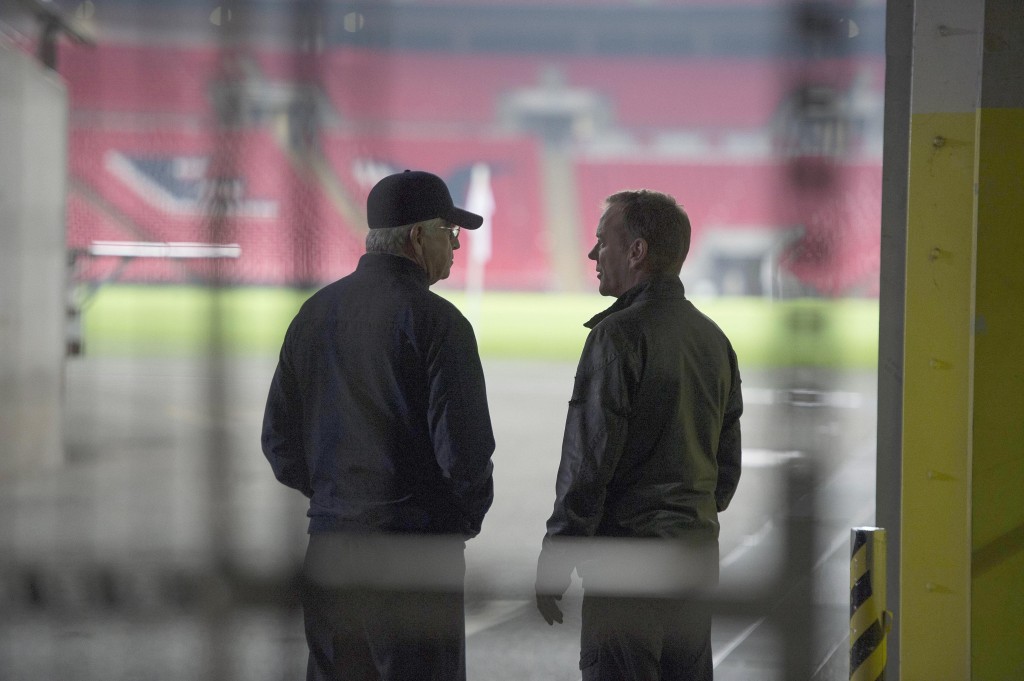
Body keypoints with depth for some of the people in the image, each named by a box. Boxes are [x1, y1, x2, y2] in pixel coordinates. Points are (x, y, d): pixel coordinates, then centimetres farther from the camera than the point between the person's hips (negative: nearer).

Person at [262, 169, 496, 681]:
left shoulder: (315, 313, 7)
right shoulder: (435, 321, -13)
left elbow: (280, 441, 11)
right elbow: (464, 447, -17)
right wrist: (467, 517, 1)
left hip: (329, 544, 6)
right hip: (415, 552, -6)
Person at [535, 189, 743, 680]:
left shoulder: (619, 335, -13)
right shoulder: (714, 339, 12)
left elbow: (587, 461, -16)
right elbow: (728, 463, 17)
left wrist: (552, 562, -10)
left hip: (628, 563, -8)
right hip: (695, 561, 8)